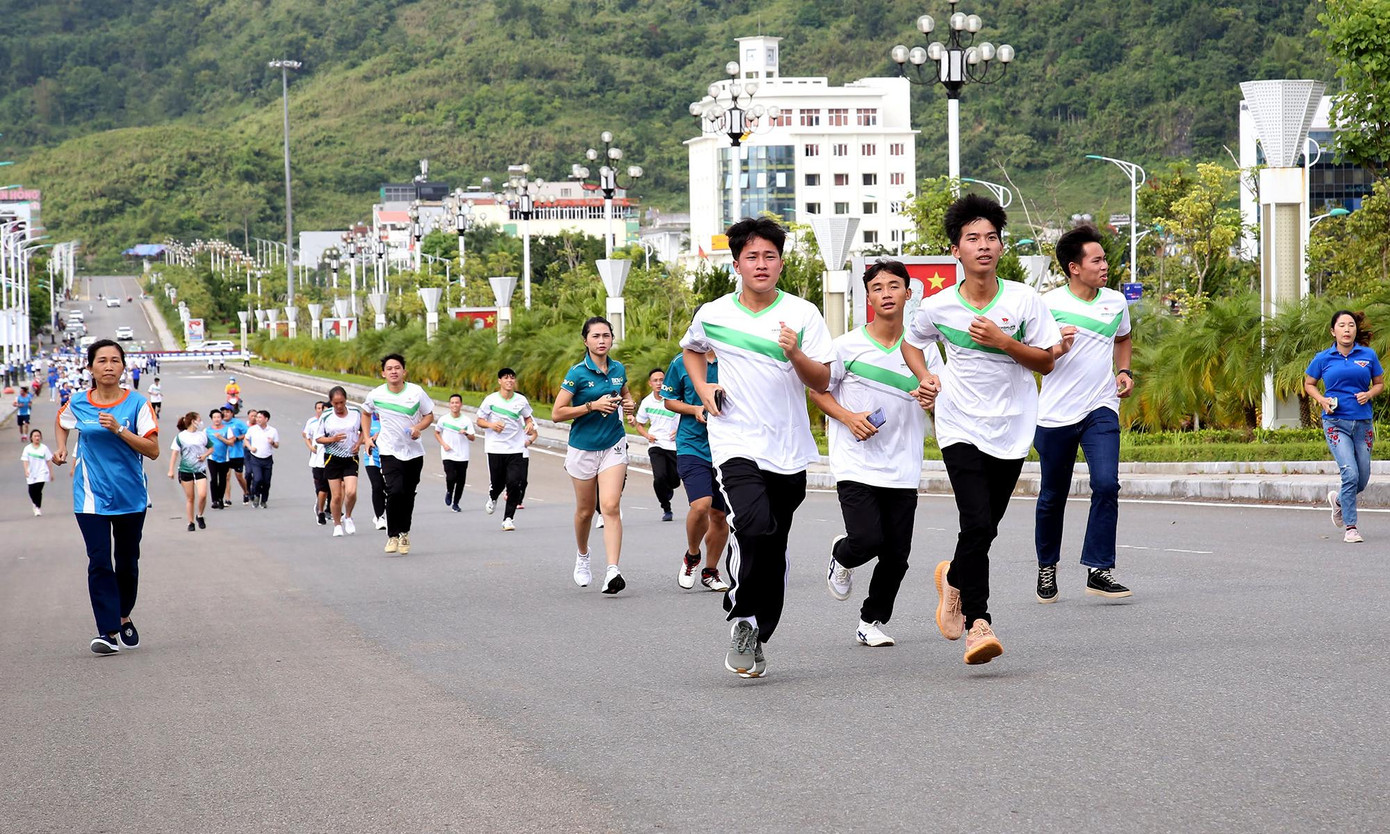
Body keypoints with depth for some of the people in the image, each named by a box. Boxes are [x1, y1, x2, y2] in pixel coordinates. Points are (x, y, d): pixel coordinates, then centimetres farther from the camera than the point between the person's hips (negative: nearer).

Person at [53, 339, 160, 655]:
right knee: (99, 562, -10)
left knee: (127, 561, 11)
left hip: (130, 496, 0)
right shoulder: (78, 403, 1)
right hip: (91, 497, 0)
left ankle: (124, 618, 34)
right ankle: (109, 632, -13)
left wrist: (119, 429, -22)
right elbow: (62, 421, 26)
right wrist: (61, 448, 9)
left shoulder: (137, 403, -6)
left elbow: (153, 450, -12)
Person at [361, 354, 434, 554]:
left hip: (414, 451, 1)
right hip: (389, 452, -1)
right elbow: (366, 413, 17)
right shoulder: (376, 395, -4)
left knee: (408, 495, 6)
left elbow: (429, 415, 6)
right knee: (395, 491, -18)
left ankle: (404, 533, 24)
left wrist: (418, 427, -14)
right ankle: (393, 535, -7)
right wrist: (367, 437, 8)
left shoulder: (416, 392, -6)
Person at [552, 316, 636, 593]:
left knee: (611, 507, -13)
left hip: (613, 446, 2)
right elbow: (557, 413, -13)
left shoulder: (618, 369, 4)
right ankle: (582, 557, 39)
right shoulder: (577, 373, -10)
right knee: (585, 510, 11)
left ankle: (612, 571, -21)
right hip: (583, 448, -2)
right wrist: (593, 406, -19)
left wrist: (630, 404, 2)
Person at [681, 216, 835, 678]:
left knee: (774, 551, 6)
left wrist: (795, 353, -21)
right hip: (737, 444, -1)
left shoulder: (802, 314, 0)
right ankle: (742, 616, -7)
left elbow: (822, 382, -2)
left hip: (789, 450, 1)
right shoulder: (713, 315, 4)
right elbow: (691, 348, 27)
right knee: (756, 527, -25)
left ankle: (756, 638, 22)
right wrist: (704, 389, 10)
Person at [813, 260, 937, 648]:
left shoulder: (922, 349, 6)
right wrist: (848, 418, -9)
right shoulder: (847, 346, -1)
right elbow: (817, 390, 8)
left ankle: (872, 622, 21)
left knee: (896, 555, 0)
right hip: (856, 465, -3)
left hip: (903, 469, 3)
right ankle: (841, 558, 19)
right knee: (867, 540, -18)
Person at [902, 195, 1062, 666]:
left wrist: (1005, 342, -15)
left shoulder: (1024, 300, -3)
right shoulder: (937, 307, -2)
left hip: (1012, 431, 2)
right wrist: (924, 378, 1)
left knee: (985, 529, 8)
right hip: (961, 428, -2)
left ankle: (954, 579, 39)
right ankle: (978, 623, -11)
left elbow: (1046, 362, 0)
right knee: (978, 524, -17)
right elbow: (911, 343, 19)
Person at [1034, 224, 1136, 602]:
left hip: (1101, 411, 2)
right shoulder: (1048, 304, -6)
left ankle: (1099, 571, -13)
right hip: (1055, 414, -2)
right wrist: (1056, 349, -20)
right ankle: (1047, 567, 29)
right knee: (1052, 496, 8)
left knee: (1106, 484, -17)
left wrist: (1124, 371, 12)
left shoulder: (1116, 302, 7)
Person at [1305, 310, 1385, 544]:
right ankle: (1350, 527, -8)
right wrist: (1322, 400, -5)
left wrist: (1369, 394, -7)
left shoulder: (1368, 356, 4)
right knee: (1350, 473, -18)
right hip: (1336, 422, -3)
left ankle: (1338, 499, 42)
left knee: (1363, 479, 9)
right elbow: (1309, 384, 14)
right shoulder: (1323, 359, 1)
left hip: (1362, 423, 3)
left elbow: (1379, 383, 14)